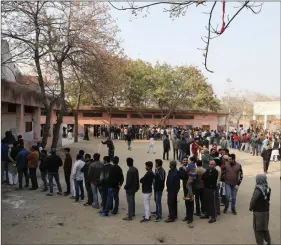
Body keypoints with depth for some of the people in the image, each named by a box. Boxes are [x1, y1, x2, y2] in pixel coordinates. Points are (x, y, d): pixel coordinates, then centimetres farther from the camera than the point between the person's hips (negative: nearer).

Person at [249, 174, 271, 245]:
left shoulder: (258, 190, -23)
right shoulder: (267, 189, -2)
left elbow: (253, 200, -22)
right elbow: (268, 199, 6)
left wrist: (251, 207, -6)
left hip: (259, 212, -7)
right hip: (266, 211, 7)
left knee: (258, 229, 7)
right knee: (265, 227, 23)